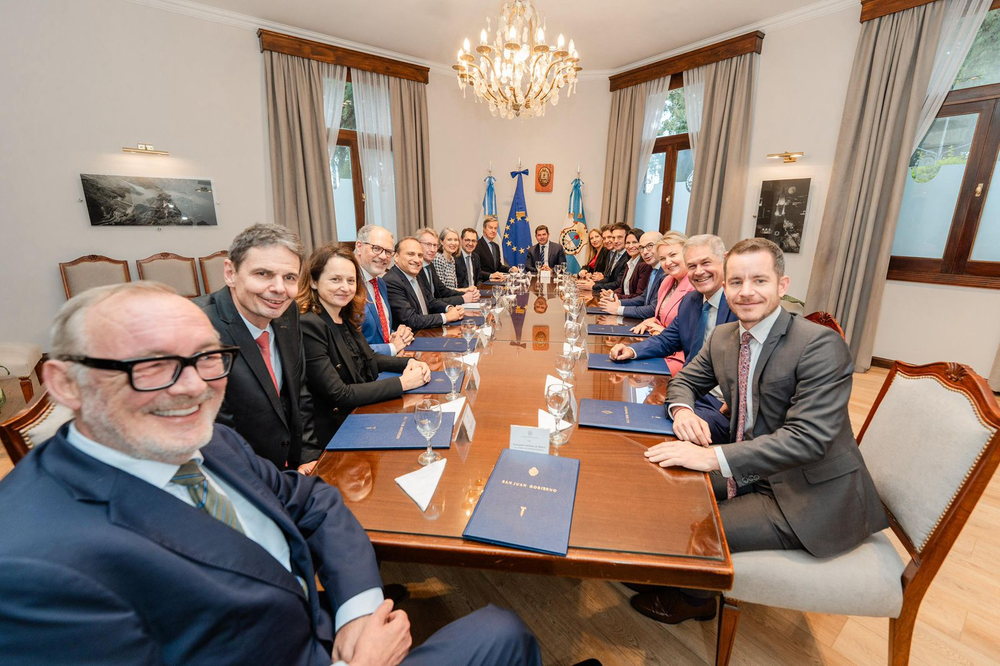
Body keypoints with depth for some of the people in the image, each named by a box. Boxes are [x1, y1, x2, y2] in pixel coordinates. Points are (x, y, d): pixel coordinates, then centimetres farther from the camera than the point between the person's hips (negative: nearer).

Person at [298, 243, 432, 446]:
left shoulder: (346, 318, 3)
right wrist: (402, 382, -20)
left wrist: (409, 363, -3)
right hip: (335, 433, -7)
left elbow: (369, 359, 15)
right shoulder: (307, 326, -21)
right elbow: (339, 395, -22)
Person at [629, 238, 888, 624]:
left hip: (809, 496, -7)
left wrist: (714, 457, -37)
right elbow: (684, 381, 12)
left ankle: (692, 600, 19)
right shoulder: (723, 336, 1)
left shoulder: (821, 346, -22)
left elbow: (808, 437, -29)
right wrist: (683, 410, -13)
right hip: (753, 472, 7)